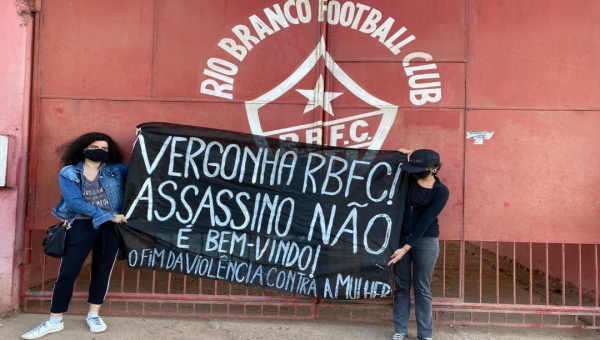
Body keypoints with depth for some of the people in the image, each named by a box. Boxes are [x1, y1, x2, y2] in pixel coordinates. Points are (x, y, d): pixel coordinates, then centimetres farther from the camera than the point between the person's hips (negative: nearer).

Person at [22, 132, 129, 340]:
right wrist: (107, 215, -15)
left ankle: (93, 315, 25)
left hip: (110, 227, 2)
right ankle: (54, 321, 16)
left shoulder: (115, 170, 6)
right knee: (67, 272, 1)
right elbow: (76, 202, -11)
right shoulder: (69, 173, 0)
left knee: (102, 270, 9)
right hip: (82, 225, -1)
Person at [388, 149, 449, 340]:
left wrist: (406, 247, -19)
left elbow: (426, 220, -15)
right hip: (401, 238, 3)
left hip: (425, 242, -3)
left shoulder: (441, 191, -9)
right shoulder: (409, 178, 0)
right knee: (401, 286, 9)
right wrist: (405, 157, 2)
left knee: (422, 289, 4)